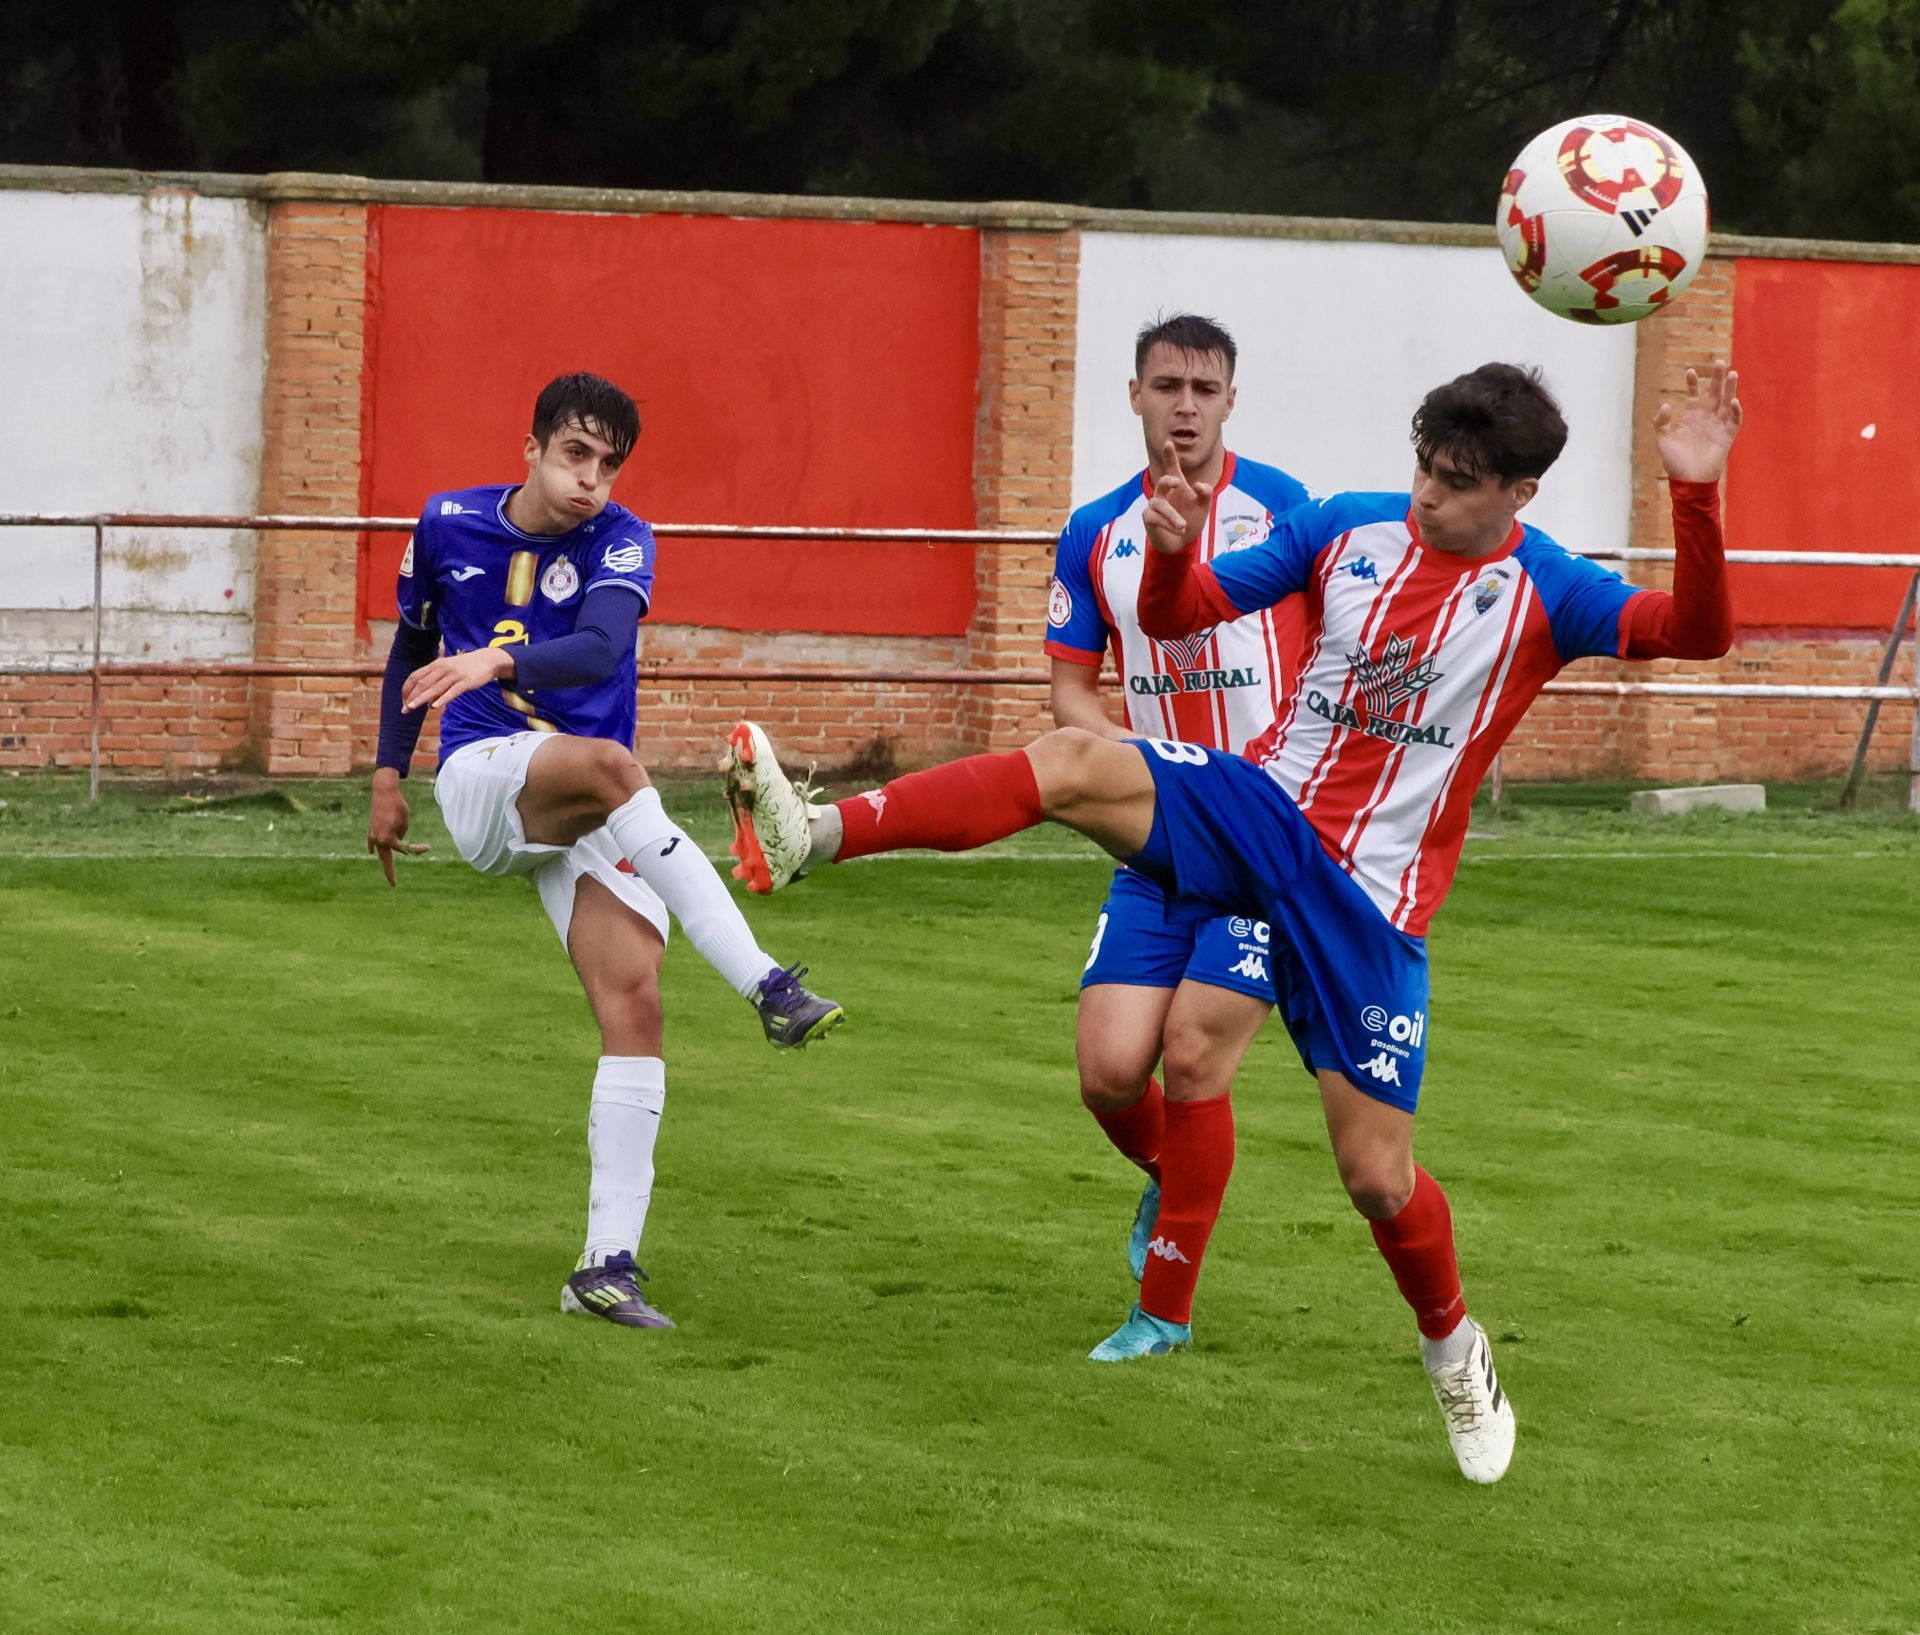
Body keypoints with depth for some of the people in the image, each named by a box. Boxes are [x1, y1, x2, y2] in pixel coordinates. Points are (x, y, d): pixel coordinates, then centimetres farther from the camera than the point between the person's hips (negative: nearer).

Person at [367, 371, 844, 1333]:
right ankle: (766, 986, -46)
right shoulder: (448, 526, 4)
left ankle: (607, 1262, -12)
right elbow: (412, 647, 22)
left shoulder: (619, 541, -4)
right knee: (612, 766, -35)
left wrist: (499, 660, -43)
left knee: (634, 999, -15)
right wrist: (388, 775, 21)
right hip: (481, 779, -1)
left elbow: (599, 648, -25)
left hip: (589, 816, 2)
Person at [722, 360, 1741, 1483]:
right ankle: (813, 834, -38)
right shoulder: (1349, 528, 3)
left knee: (1378, 1177, -3)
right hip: (1261, 802, 2)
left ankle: (1456, 1351, 28)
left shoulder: (1546, 591, -6)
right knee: (1073, 764, -27)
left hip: (1370, 901, -2)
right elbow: (1179, 615, 7)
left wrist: (1696, 493, -35)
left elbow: (1695, 633, -22)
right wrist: (1172, 552, -16)